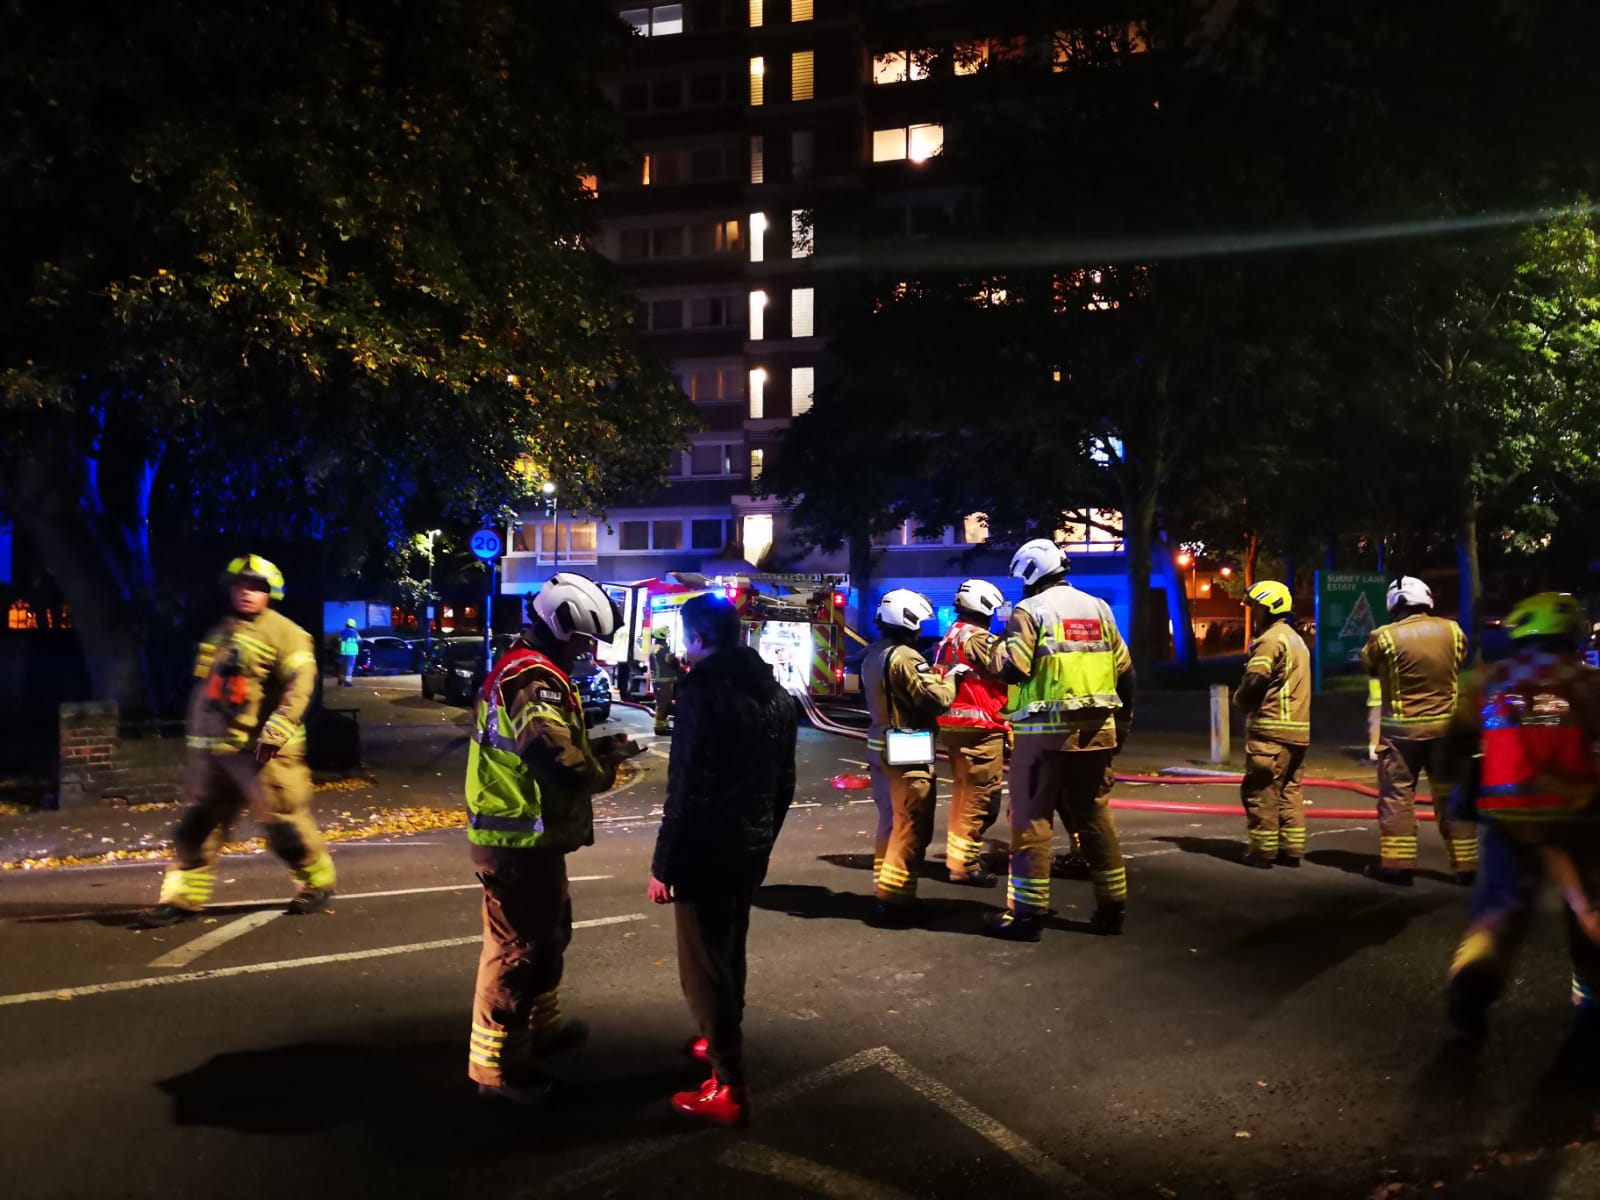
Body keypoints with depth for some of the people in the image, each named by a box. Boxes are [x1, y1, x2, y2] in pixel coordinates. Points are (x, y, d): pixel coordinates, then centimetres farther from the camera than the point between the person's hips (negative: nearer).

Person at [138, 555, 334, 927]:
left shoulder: (285, 633, -6)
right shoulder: (220, 634, 20)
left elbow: (299, 684, -18)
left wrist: (276, 731, -28)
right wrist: (196, 738, 26)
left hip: (261, 751, -7)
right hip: (211, 750, 7)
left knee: (283, 821, -3)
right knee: (198, 824, 7)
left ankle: (317, 882, 15)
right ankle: (184, 896, 14)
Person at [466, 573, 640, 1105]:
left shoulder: (523, 668, 14)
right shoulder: (536, 679, -22)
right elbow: (562, 765, -31)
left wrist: (596, 747, 4)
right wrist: (608, 764, -12)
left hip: (524, 832, 11)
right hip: (520, 839, -11)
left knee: (549, 931, 24)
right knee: (516, 947, -1)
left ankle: (541, 1026, 40)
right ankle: (494, 1065, 10)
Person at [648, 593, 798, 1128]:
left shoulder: (705, 692, -19)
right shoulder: (774, 692, 8)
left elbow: (686, 790, -22)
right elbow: (784, 783, 15)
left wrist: (664, 864, -16)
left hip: (708, 850, -9)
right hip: (752, 847, 9)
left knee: (704, 966, 1)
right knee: (729, 953, 24)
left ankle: (729, 1088, 6)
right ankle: (721, 1042, 41)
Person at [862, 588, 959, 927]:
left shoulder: (872, 656, 12)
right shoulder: (905, 657, -19)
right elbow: (935, 700, -20)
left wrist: (932, 677, 12)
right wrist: (949, 679, -3)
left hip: (880, 747, 10)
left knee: (890, 821, 18)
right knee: (911, 827, -4)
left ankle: (884, 891, 25)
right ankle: (894, 901, -4)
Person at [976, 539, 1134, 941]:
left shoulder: (1030, 610, -6)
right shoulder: (1098, 608, 13)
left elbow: (1014, 670, -16)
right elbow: (1125, 672, 14)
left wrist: (993, 654, 3)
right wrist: (1121, 724, 21)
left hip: (1047, 730, -6)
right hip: (1096, 729, 6)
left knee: (1032, 819, -1)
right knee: (1095, 816, 14)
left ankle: (1027, 913, 0)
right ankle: (1112, 907, 19)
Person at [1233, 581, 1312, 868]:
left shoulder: (1271, 639, -12)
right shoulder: (1297, 640, 20)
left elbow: (1254, 681, -20)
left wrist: (1239, 700, -1)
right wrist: (1248, 699, 12)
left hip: (1271, 728, -9)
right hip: (1298, 729, 10)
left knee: (1261, 790, -3)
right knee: (1290, 791, 13)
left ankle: (1263, 850, 0)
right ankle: (1291, 849, 16)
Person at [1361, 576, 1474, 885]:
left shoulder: (1385, 637, -13)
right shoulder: (1452, 631, -1)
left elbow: (1368, 666, 4)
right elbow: (1461, 664, 14)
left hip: (1402, 728, -3)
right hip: (1446, 725, 3)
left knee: (1397, 796, 5)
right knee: (1450, 794, 11)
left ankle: (1397, 863, 4)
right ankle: (1465, 864, 16)